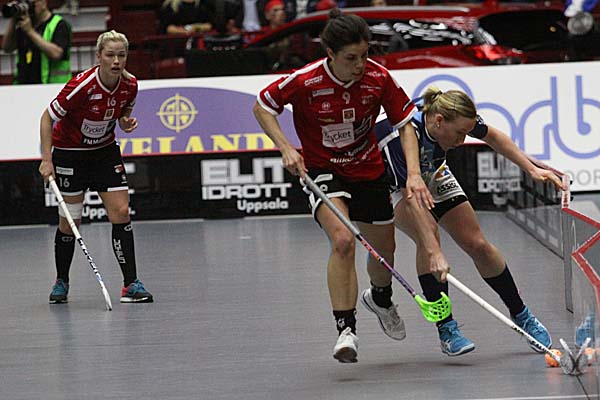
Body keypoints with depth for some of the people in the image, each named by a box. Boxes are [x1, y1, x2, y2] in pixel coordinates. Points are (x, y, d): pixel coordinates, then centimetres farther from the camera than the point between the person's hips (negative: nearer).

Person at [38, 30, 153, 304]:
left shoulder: (129, 84, -12)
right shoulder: (82, 86, -28)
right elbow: (48, 118, -18)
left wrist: (126, 122, -12)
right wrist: (46, 159, -24)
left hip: (105, 150, 4)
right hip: (70, 151, -4)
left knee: (121, 212, -8)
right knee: (70, 220, 0)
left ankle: (130, 284, -7)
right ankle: (61, 282, 22)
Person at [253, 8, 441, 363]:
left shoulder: (379, 78, -19)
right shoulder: (305, 82, -25)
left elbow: (405, 123, -9)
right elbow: (262, 106, -10)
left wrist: (414, 173, -22)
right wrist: (286, 148, -22)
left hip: (368, 170, 4)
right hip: (323, 171, -4)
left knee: (384, 250, 16)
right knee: (343, 240, -29)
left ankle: (380, 298, 52)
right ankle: (346, 329, -22)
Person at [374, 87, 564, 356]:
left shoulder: (457, 118, -25)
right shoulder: (402, 136, -43)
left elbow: (492, 136, -2)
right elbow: (411, 199, -46)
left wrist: (532, 169, -7)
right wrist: (434, 253, -52)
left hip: (431, 175, 6)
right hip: (390, 184, -6)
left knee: (478, 245, -1)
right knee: (428, 230, -32)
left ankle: (521, 316, 19)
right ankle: (446, 329, -27)